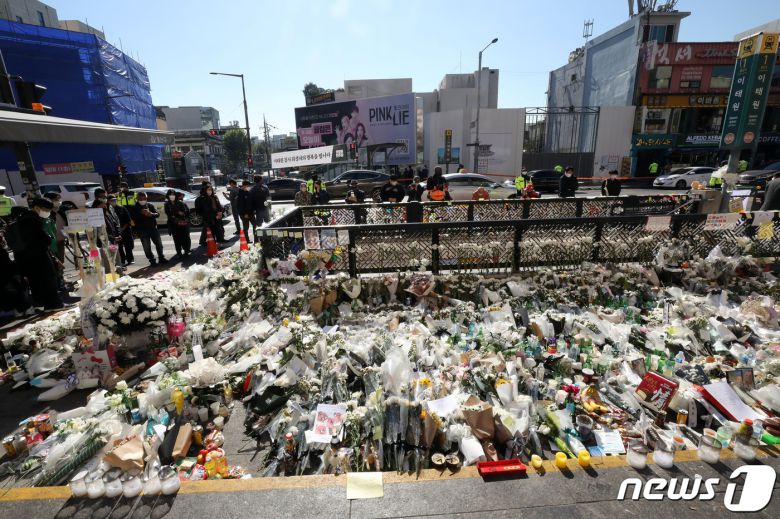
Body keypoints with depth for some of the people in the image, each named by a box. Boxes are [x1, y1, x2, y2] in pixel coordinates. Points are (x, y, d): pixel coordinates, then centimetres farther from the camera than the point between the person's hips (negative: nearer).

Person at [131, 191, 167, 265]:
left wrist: (151, 214, -19)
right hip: (142, 230, -2)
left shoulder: (150, 205, 9)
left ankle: (161, 257, 22)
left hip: (153, 228, 2)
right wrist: (142, 213, -22)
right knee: (147, 247, 1)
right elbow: (134, 218, -10)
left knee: (159, 244, 8)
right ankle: (152, 260, 10)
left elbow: (157, 214, 1)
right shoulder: (134, 208, 1)